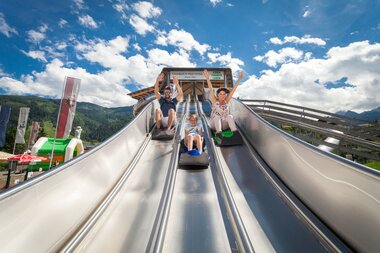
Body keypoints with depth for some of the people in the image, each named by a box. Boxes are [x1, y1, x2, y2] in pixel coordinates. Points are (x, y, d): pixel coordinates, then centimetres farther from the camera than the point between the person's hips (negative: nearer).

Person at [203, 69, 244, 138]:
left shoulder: (226, 101, -3)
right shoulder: (215, 101, -9)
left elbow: (233, 90, -9)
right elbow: (211, 90, -21)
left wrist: (239, 79, -15)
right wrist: (207, 78, -32)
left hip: (224, 125, 2)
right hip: (214, 124, -2)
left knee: (230, 116, -25)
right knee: (217, 116, -31)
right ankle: (219, 132, -51)